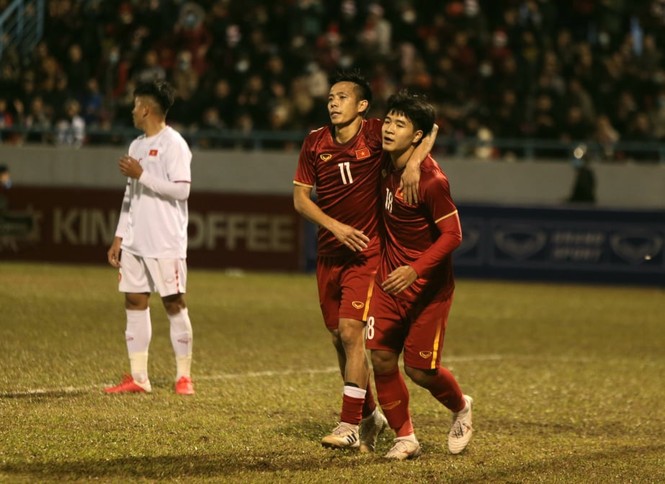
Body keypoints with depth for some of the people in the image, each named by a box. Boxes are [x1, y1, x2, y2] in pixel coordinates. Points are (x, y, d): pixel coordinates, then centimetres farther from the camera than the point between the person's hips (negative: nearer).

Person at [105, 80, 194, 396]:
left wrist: (141, 174, -17)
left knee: (174, 304, -3)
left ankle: (184, 376, 3)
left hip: (166, 242, -8)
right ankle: (137, 378, 8)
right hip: (135, 241, 8)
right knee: (134, 302, 5)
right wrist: (119, 238, 16)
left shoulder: (172, 144, -8)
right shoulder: (137, 146, 17)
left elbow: (181, 189, -18)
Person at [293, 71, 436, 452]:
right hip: (329, 253, 5)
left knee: (351, 331, -16)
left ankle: (350, 426, -13)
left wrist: (414, 162, -27)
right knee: (339, 338, 9)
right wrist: (335, 227, -12)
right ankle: (370, 415, 27)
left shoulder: (375, 134, -9)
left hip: (366, 252, -5)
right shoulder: (315, 143, 2)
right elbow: (300, 198, 3)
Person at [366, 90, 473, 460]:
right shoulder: (388, 162, -3)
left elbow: (452, 234, -22)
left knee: (419, 368, -2)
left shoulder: (431, 180, -24)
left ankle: (462, 408, 30)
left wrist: (415, 270, -32)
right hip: (390, 276, 6)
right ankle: (406, 439, 11)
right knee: (382, 358, -3)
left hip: (428, 283, -6)